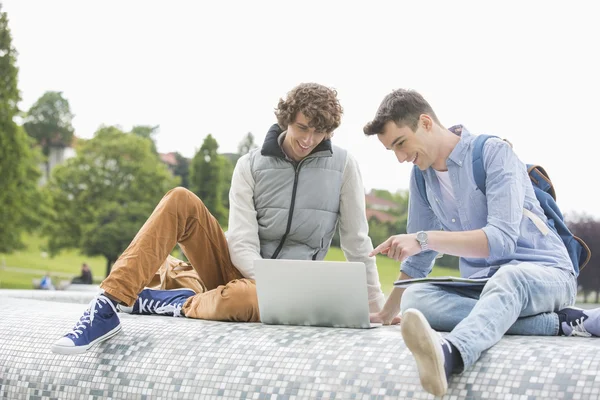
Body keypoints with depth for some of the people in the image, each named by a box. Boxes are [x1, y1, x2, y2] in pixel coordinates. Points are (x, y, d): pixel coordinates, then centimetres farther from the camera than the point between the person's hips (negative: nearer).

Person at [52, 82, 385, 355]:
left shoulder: (343, 166, -4)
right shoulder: (251, 166, -2)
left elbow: (357, 242, 0)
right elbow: (242, 245, -11)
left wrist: (378, 308, -1)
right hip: (242, 270, 3)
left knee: (242, 298, -42)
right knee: (181, 201, -21)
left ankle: (172, 305, -13)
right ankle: (108, 307, -29)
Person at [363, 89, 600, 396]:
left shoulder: (493, 152, -11)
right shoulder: (421, 176, 11)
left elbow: (502, 239, -23)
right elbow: (419, 257, 20)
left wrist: (425, 238, -30)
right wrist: (386, 314, 19)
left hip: (545, 273, -6)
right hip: (481, 284, 6)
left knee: (508, 278, -42)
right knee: (415, 300, -27)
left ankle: (449, 353, -73)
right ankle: (562, 322, -29)